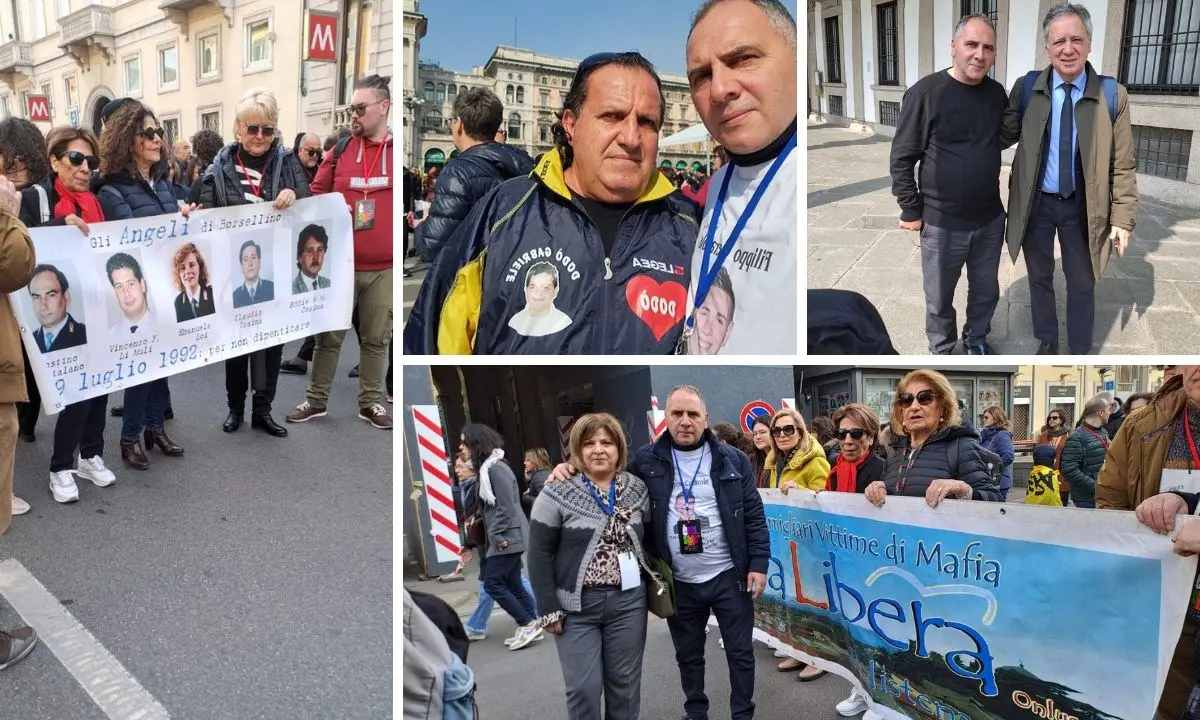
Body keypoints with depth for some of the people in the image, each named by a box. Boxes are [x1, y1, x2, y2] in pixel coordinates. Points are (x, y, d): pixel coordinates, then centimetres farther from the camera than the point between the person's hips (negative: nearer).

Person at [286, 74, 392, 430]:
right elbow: (315, 196, 14)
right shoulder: (339, 151, 6)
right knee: (329, 335, 8)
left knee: (376, 338, 9)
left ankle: (370, 402, 21)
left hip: (384, 267, -1)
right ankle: (316, 400, 20)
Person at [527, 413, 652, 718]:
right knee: (584, 688, 1)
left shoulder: (637, 488, 3)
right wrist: (549, 608, -10)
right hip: (577, 605, -3)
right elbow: (539, 554, -8)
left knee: (625, 683, 12)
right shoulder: (558, 493, -10)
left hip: (628, 601, 3)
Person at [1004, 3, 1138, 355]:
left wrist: (1122, 217, -8)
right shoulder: (1026, 89, -8)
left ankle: (1080, 353, 30)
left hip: (1082, 207, -1)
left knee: (1082, 286, 12)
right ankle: (1046, 341, 38)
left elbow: (1123, 165, -6)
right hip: (1035, 204, 1)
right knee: (1040, 279, 17)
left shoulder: (1112, 96, -10)